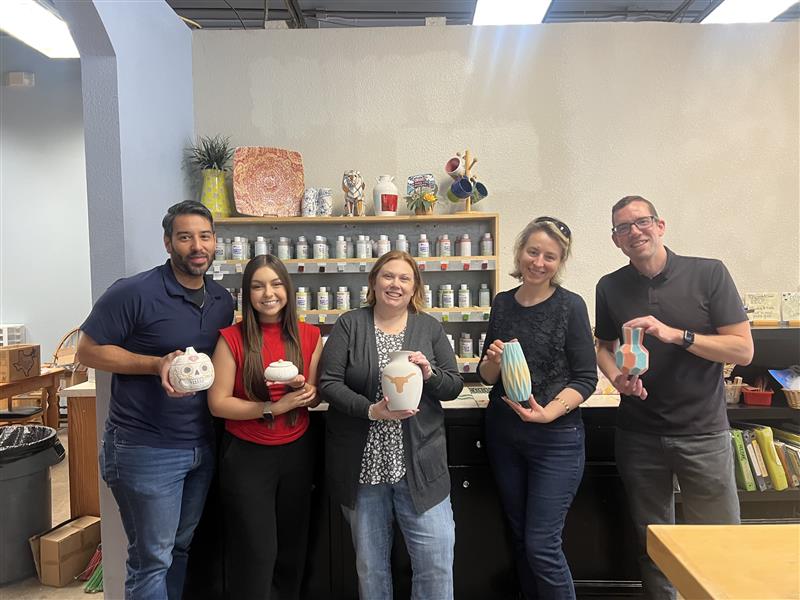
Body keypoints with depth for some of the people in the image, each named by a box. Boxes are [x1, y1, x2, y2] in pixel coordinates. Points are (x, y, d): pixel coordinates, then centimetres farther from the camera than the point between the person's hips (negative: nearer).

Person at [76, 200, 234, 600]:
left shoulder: (223, 300, 5)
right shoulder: (134, 293, -14)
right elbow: (88, 351, -10)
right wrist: (157, 364, -22)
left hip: (202, 446, 6)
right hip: (146, 448, -6)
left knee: (182, 549, 21)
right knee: (152, 558, 7)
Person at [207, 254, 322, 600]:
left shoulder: (309, 336, -1)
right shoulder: (232, 338, -10)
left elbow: (316, 396, 7)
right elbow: (217, 403, -12)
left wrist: (305, 391, -16)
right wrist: (275, 406, -21)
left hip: (296, 452, 4)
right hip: (246, 456, -3)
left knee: (292, 549, 17)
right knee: (255, 555, 7)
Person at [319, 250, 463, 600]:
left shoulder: (430, 328, 6)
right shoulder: (349, 325, 0)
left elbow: (455, 385, 6)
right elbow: (329, 383, -7)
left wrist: (429, 374, -15)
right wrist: (371, 410, -20)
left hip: (420, 464, 1)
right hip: (362, 465, 0)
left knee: (437, 564, 3)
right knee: (370, 566, 16)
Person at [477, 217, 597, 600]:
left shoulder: (570, 305, -9)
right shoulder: (502, 303, 4)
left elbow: (586, 378, -9)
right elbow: (486, 377, 9)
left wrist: (548, 413, -23)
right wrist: (493, 360, -13)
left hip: (556, 438, -4)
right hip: (503, 435, 5)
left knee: (542, 546, -2)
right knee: (520, 538, 16)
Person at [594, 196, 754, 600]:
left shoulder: (709, 274, -7)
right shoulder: (611, 287, 1)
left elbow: (743, 350, -9)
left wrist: (676, 335, -23)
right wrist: (616, 378, -9)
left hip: (703, 432, -2)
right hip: (639, 433, 3)